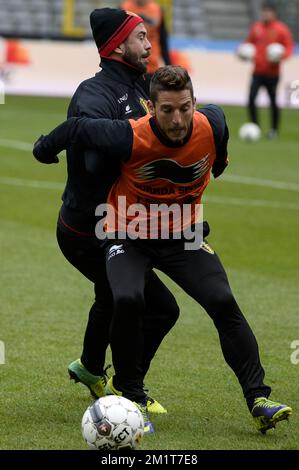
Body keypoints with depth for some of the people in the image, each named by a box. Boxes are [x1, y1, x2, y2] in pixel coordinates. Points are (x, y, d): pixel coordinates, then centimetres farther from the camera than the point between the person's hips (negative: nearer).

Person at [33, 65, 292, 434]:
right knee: (127, 300, -29)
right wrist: (44, 149, 6)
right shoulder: (130, 138, -28)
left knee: (223, 303, -15)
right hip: (128, 235, -3)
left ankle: (258, 400, -11)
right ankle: (127, 389, -5)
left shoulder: (212, 126, -19)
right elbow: (76, 128, -12)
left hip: (182, 236, 3)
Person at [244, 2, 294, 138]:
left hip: (272, 72, -3)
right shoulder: (256, 27, 8)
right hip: (258, 72, 3)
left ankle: (274, 130, 18)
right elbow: (249, 43, 19)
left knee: (273, 101, 4)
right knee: (251, 99, -9)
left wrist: (281, 56, -19)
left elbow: (289, 48, -2)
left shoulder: (281, 29, -4)